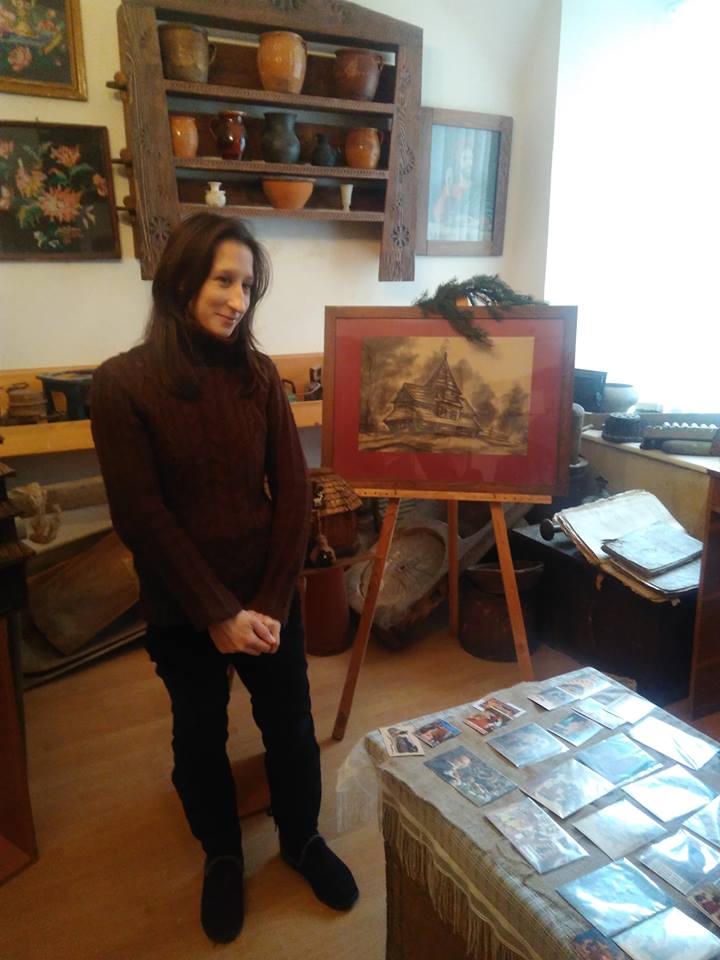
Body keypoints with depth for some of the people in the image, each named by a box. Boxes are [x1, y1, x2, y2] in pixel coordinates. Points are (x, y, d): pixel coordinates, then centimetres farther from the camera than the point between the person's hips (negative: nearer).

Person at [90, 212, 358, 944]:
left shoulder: (257, 373, -4)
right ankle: (222, 857, 44)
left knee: (291, 728, 16)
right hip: (180, 610, -2)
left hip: (268, 598, 3)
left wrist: (269, 603, -9)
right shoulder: (121, 384, -13)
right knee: (200, 739, 17)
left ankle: (302, 840, 44)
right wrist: (217, 613, -14)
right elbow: (141, 517, -14)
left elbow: (292, 493, -4)